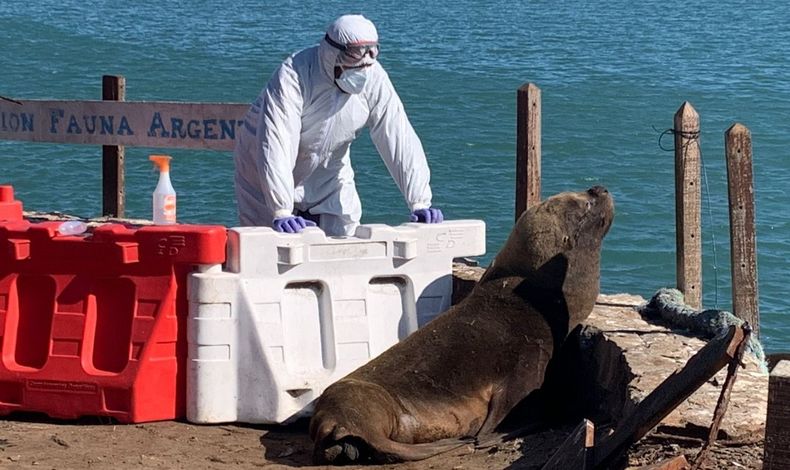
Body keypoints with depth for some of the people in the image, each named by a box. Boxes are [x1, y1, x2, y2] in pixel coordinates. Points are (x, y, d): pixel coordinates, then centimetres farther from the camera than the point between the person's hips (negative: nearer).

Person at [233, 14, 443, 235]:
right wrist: (281, 212, -47)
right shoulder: (294, 77, -32)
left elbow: (400, 141, -18)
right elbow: (275, 144, -39)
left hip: (327, 173, 4)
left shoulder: (375, 80, -18)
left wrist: (420, 202, -25)